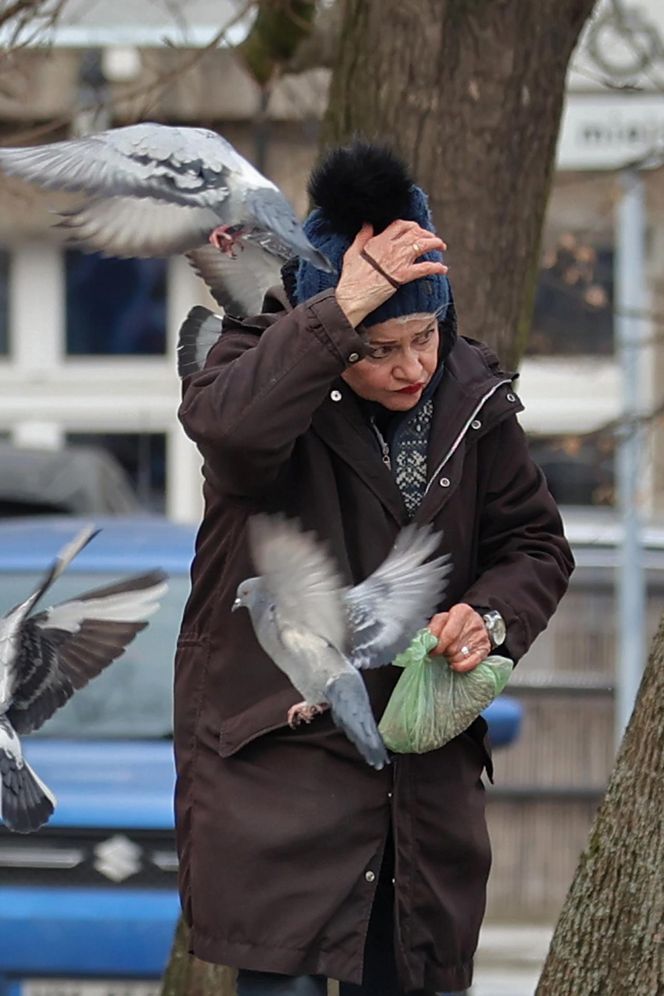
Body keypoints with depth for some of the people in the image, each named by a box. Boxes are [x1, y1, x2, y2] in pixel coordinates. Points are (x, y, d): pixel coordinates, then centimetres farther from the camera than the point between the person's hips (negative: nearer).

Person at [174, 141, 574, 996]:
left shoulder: (471, 397, 4)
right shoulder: (265, 359, -9)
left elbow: (535, 542, 14)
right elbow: (227, 422, -34)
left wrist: (491, 614, -7)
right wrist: (344, 308, -37)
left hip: (427, 760, 5)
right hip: (275, 756, -5)